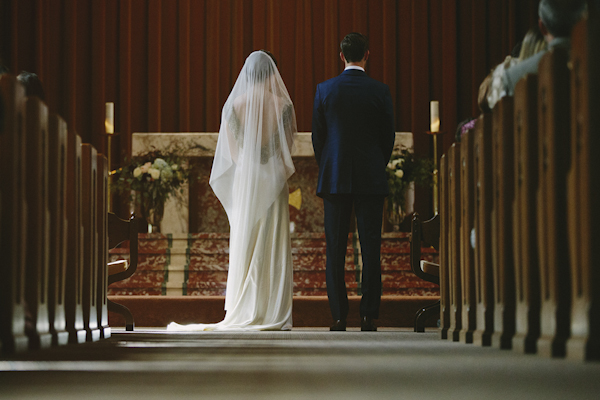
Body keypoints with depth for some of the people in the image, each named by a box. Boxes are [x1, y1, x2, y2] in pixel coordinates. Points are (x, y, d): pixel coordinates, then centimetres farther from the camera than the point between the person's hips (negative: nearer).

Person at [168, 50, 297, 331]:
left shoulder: (234, 105, -4)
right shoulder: (282, 105, -8)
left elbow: (233, 152, 0)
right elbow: (288, 148, -3)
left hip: (243, 181, 1)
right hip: (274, 181, -1)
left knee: (243, 247, 6)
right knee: (274, 247, 2)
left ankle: (244, 315, 4)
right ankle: (275, 315, -1)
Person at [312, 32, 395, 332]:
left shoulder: (325, 90, -2)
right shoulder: (380, 91, -3)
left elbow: (317, 136, 4)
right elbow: (388, 137, 3)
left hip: (335, 179, 1)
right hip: (370, 179, 0)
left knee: (335, 249, 3)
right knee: (370, 247, 2)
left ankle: (339, 316, 2)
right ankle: (368, 315, 0)